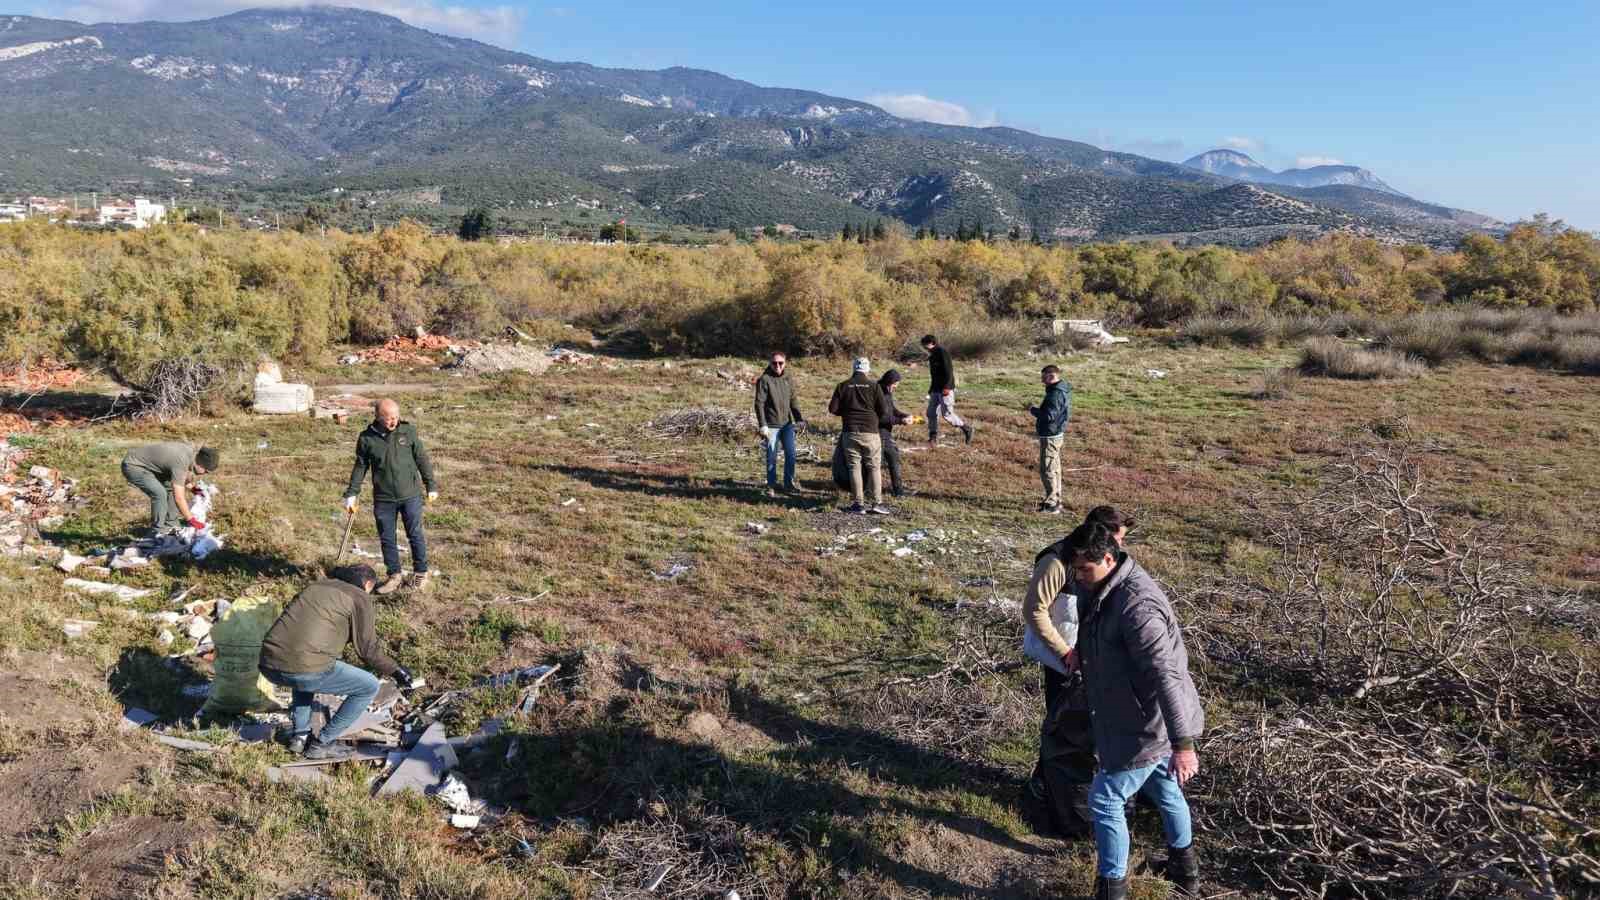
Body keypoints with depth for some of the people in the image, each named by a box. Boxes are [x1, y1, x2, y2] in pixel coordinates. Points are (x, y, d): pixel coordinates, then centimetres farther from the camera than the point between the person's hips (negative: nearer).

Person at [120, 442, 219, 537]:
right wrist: (191, 519, -21)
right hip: (133, 466, -10)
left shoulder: (191, 450, -7)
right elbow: (179, 498, -29)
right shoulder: (180, 463, -32)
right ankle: (157, 532, -9)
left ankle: (171, 525, 14)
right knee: (160, 493, -23)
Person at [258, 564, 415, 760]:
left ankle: (299, 735, 29)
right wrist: (395, 670, 22)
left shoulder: (316, 586, 25)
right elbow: (368, 648, 8)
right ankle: (321, 744, 14)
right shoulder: (359, 597, 6)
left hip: (268, 666, 8)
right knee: (370, 687, 11)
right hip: (305, 670, -8)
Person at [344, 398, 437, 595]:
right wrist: (351, 494, 5)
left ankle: (421, 573, 22)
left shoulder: (408, 431, -6)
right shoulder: (366, 439, -4)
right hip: (383, 499, 1)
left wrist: (431, 485, 6)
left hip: (410, 495, -1)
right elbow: (360, 467, 7)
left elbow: (422, 459, 3)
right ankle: (395, 575, 23)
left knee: (415, 535, 6)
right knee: (386, 538, 8)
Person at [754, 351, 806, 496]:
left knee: (790, 454, 2)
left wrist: (800, 418, 3)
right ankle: (771, 487, 13)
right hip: (772, 425, -4)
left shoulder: (788, 380, 10)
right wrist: (763, 425, -16)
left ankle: (789, 484, 14)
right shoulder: (764, 380, -7)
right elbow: (759, 403, -10)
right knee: (772, 457, 2)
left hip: (787, 424, 5)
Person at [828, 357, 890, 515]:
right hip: (870, 432, -1)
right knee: (873, 467, 5)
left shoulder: (842, 386, 4)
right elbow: (884, 410, -2)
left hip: (850, 432, 1)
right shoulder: (874, 385, 0)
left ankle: (859, 503, 4)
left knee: (854, 467, 6)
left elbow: (833, 409, 2)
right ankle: (877, 503, 0)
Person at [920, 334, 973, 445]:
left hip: (945, 390, -9)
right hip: (936, 390, 9)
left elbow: (949, 370, -19)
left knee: (947, 414, -10)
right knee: (931, 413, 4)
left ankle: (966, 429, 5)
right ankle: (933, 437, 8)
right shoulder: (932, 356, 18)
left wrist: (947, 387, -25)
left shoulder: (942, 352, -11)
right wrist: (931, 389, 23)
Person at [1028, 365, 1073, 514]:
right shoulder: (1062, 390, 11)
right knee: (1054, 469, 17)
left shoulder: (1055, 394, -22)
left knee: (1047, 471, -5)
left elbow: (1049, 415, -28)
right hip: (1056, 434, 11)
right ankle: (1055, 500, 27)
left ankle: (1051, 505, -2)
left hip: (1050, 437, -11)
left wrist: (1033, 410, -14)